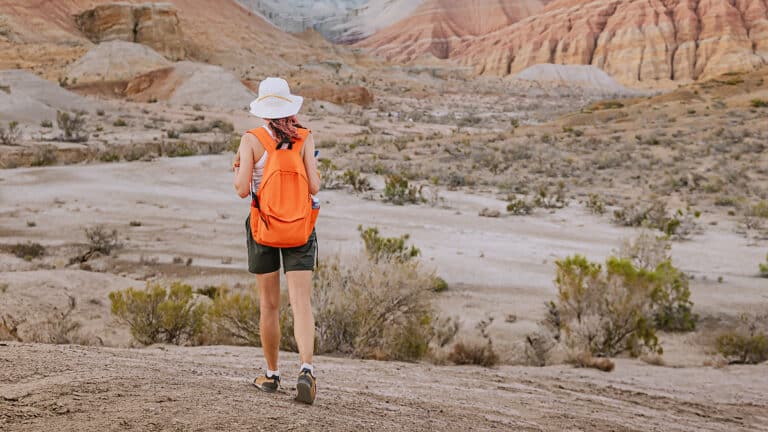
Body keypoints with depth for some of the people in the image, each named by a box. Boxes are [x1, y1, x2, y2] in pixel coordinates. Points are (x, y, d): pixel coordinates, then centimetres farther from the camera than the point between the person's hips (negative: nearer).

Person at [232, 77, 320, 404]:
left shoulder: (251, 140, -5)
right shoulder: (305, 139, -2)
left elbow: (242, 190, -10)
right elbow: (314, 187, -7)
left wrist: (237, 169, 10)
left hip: (264, 229, 0)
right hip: (300, 229, 0)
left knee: (269, 305, 11)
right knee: (301, 303, -4)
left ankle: (271, 375, 20)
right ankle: (306, 368, -23)